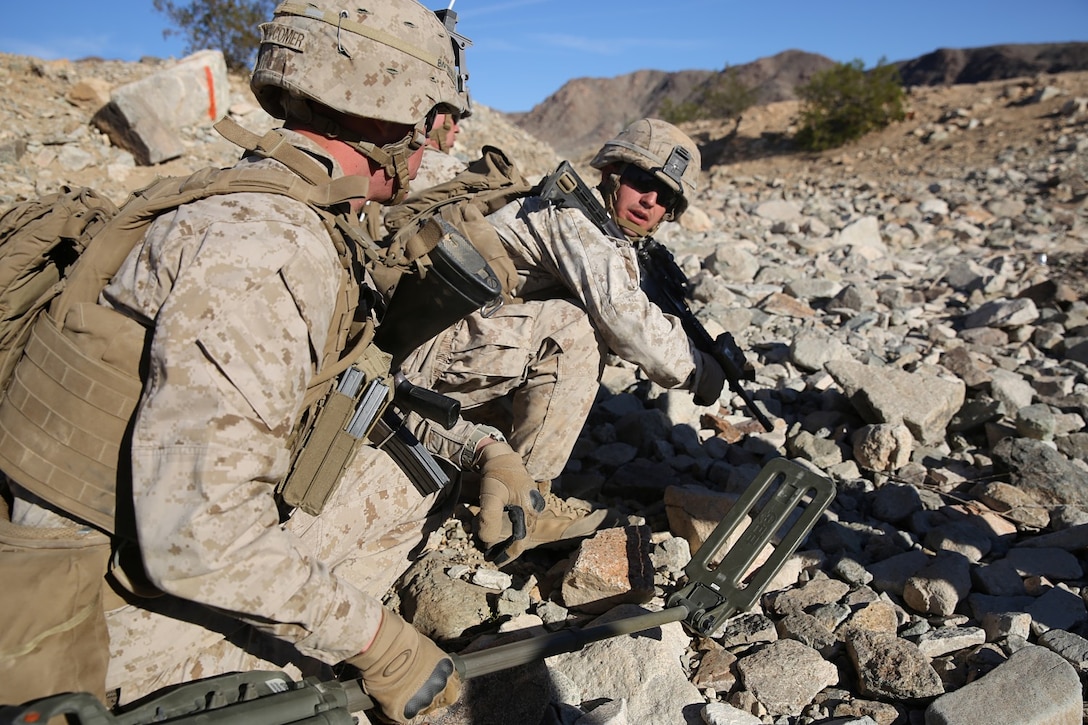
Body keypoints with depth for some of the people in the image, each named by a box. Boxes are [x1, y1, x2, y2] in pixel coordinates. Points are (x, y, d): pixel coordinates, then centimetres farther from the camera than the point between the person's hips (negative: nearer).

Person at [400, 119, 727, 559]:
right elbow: (619, 313, -25)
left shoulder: (609, 244, 16)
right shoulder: (570, 214, -12)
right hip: (425, 345, -10)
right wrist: (696, 370, -14)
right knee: (574, 332, -22)